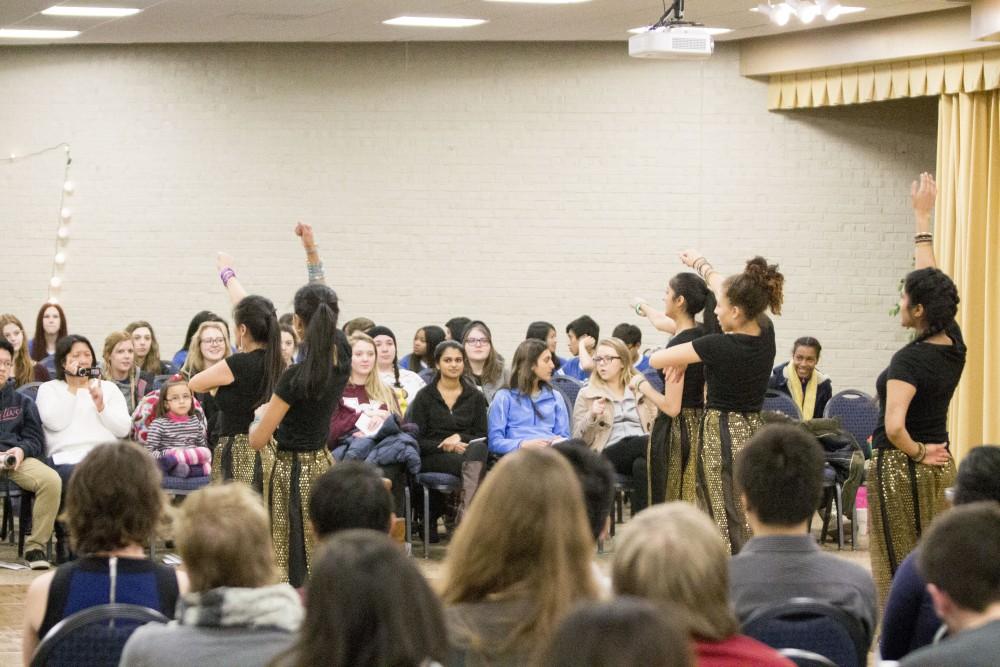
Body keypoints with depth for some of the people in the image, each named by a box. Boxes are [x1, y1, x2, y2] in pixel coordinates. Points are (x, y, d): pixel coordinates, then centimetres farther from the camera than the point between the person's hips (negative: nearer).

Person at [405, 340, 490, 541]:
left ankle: (467, 515, -46)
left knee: (478, 450, -37)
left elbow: (483, 436, 9)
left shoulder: (475, 397, 16)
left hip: (467, 451, 2)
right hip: (431, 458, -2)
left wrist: (460, 438, -11)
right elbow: (416, 440, 1)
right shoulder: (424, 397, 9)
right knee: (474, 464, -35)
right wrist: (444, 447, -15)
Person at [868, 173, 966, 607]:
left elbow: (894, 427, -31)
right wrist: (923, 217, 21)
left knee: (900, 571, -2)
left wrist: (918, 453, -11)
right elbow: (931, 283, 14)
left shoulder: (910, 360, -19)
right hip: (940, 466, 7)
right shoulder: (953, 345, 1)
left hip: (900, 470, -7)